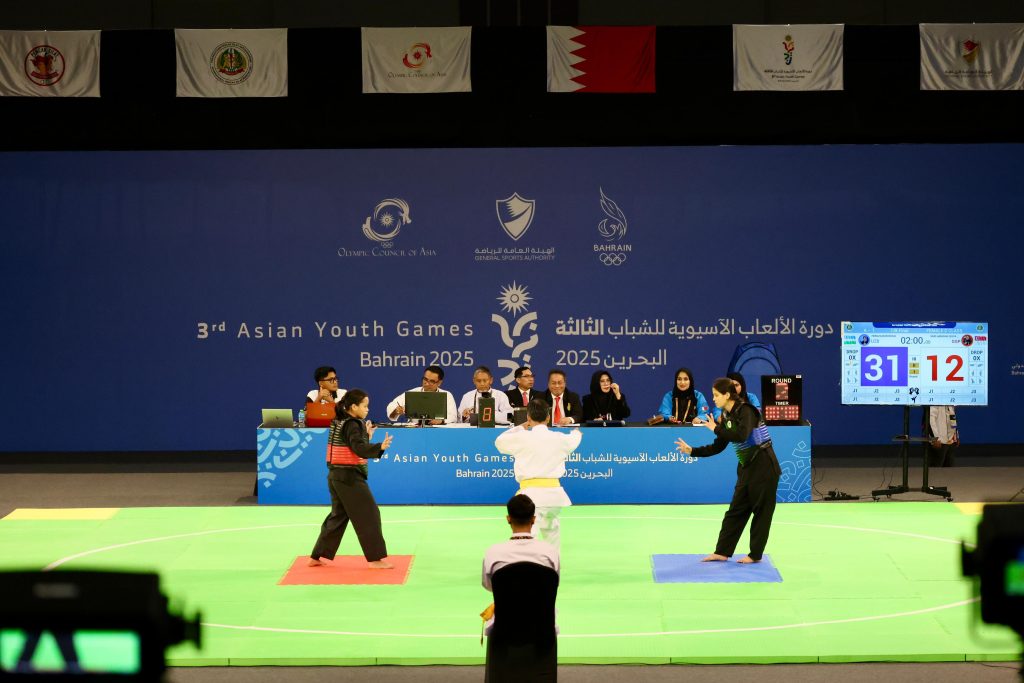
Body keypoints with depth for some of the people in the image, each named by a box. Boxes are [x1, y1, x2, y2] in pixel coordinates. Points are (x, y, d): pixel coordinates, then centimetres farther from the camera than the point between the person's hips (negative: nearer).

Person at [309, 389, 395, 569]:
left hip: (336, 476, 10)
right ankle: (376, 558, 0)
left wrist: (366, 436, 15)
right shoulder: (352, 425, -16)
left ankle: (317, 557, 19)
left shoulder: (339, 423, 13)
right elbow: (360, 449, -29)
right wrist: (380, 447, -41)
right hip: (349, 477, -10)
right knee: (369, 515, -3)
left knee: (338, 516, 18)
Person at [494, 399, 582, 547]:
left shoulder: (522, 438, -5)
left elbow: (499, 442, 14)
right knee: (550, 528, 31)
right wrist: (576, 433, 61)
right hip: (554, 491, 5)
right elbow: (573, 440, 35)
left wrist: (519, 428, 27)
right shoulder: (559, 438, 9)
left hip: (532, 493, -5)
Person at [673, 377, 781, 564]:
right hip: (747, 467, 9)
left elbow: (741, 436, -34)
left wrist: (716, 428, -23)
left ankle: (755, 554, 9)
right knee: (736, 510, 9)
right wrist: (692, 451, 3)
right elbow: (718, 447, 11)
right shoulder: (727, 416, 7)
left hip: (763, 467, -9)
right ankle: (723, 552, 13)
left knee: (761, 511, 2)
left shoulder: (745, 411, -17)